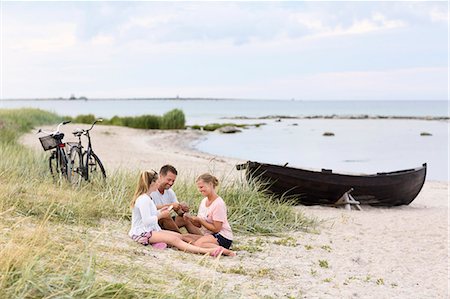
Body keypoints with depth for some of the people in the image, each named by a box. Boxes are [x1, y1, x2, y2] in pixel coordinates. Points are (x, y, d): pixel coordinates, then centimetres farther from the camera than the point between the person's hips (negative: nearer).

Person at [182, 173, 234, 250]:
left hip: (222, 238, -9)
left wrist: (200, 220, -15)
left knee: (198, 244, -33)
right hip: (208, 235, 9)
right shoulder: (203, 201, 10)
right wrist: (189, 219, -9)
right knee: (185, 238, -10)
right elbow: (199, 225, 10)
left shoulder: (218, 203, -16)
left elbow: (216, 229, -16)